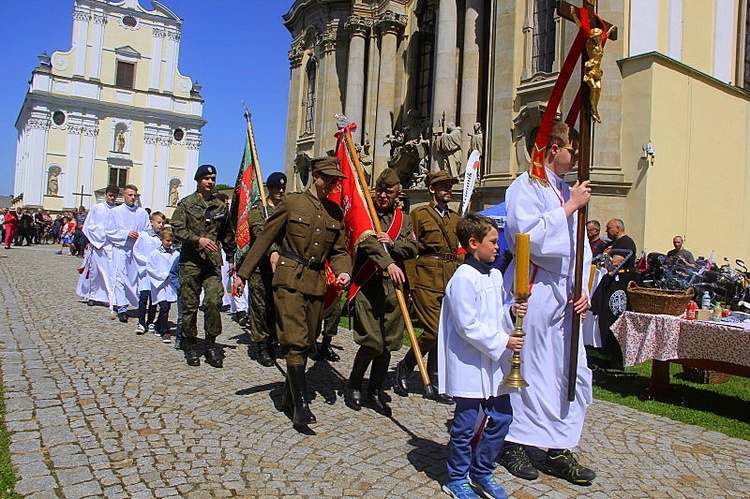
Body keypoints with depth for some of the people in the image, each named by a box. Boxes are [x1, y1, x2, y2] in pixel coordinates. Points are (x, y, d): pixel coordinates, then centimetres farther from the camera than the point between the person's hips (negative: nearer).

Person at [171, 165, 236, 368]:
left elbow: (227, 235, 21)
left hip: (213, 261, 2)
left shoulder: (221, 206, 13)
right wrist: (198, 239, -20)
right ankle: (190, 346, 17)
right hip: (191, 261, -1)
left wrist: (231, 259, 21)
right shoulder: (186, 204, 5)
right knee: (190, 304, 4)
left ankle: (211, 343, 2)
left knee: (214, 301, -12)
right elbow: (177, 230, -5)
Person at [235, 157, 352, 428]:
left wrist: (343, 272, -8)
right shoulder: (292, 202, 0)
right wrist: (243, 274, 0)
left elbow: (339, 250, 14)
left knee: (307, 344, 10)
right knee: (295, 341, -12)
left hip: (317, 284, 5)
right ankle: (300, 403, -7)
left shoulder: (336, 212, 12)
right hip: (289, 280, -5)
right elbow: (265, 240, 1)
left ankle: (288, 397, 25)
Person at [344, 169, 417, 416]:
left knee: (389, 342, 7)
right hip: (367, 283, -5)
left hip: (394, 285, 5)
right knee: (372, 341, -9)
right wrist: (388, 263, -31)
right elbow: (367, 242, -16)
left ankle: (375, 391, 24)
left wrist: (393, 243, -13)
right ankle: (354, 384, 16)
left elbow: (413, 249, 7)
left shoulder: (403, 218, 16)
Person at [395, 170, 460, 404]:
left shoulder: (455, 218, 18)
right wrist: (409, 283, -8)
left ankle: (434, 385, 16)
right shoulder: (419, 214, 1)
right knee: (434, 330, -11)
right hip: (426, 280, -6)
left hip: (450, 282, 6)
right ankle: (405, 366, 13)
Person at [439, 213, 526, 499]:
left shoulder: (495, 275, 10)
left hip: (495, 363, 8)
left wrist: (512, 311, -1)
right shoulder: (464, 278, -17)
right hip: (470, 364, -8)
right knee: (465, 424, 4)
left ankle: (481, 473, 32)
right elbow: (468, 325, -20)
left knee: (501, 418, 14)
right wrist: (502, 341, -17)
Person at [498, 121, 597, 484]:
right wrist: (570, 207, -15)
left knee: (573, 374, 10)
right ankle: (515, 444, 17)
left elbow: (580, 246, 20)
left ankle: (557, 449, 22)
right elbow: (530, 236, -22)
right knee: (527, 370, 1)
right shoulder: (526, 187, -7)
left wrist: (583, 289, 8)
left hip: (564, 296, 8)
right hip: (534, 293, -8)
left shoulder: (566, 191, 17)